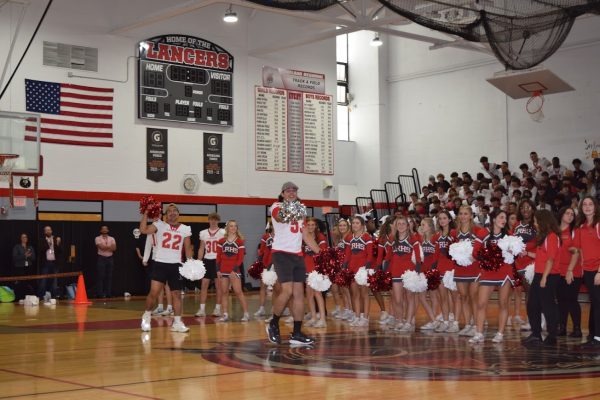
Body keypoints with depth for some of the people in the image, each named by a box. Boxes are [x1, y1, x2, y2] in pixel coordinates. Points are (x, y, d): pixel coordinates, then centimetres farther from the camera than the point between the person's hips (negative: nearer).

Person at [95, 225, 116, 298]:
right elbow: (101, 247, -16)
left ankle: (108, 293, 8)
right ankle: (100, 294, -4)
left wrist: (105, 247, -13)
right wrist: (110, 247, -6)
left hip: (110, 258, 4)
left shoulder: (112, 239, 10)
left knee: (109, 276, 3)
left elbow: (114, 248, -3)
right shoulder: (98, 238, -1)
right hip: (101, 258, -4)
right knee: (100, 276, -5)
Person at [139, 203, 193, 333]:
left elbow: (188, 248, 11)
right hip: (160, 264, -3)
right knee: (154, 292, -8)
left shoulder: (185, 229, 7)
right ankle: (147, 315, 14)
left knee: (177, 294, 5)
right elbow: (143, 229, -14)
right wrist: (146, 213, -15)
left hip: (176, 265, 3)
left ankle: (177, 322, 11)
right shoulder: (159, 225, -1)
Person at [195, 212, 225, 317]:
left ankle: (217, 308, 8)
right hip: (207, 260, 3)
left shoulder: (222, 232, -1)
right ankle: (202, 309, 3)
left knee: (219, 285, 1)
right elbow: (201, 249, 13)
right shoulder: (203, 233, 9)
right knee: (204, 284, 0)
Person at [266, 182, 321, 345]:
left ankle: (297, 334, 6)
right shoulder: (277, 206, -3)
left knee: (299, 293, 3)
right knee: (287, 291, -15)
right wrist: (284, 216, -51)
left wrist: (320, 252, 18)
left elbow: (306, 235, 24)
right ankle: (273, 324, 5)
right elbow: (279, 217, -28)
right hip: (282, 253, -7)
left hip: (297, 255, 7)